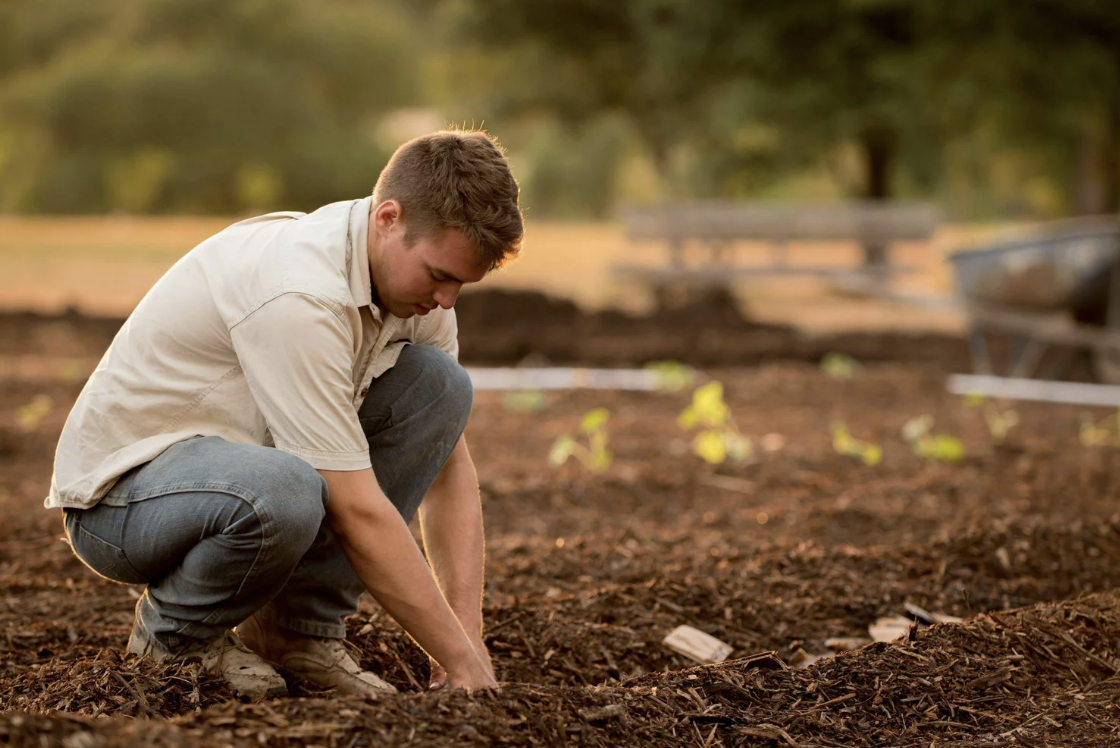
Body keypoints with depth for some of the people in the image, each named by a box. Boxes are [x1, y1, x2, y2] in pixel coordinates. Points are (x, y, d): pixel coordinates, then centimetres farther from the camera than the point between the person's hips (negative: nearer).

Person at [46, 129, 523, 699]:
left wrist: (470, 637, -9)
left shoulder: (415, 273, -4)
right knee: (283, 493, -41)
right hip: (119, 492, -8)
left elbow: (449, 465, 1)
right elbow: (358, 512, -30)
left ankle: (299, 629, -2)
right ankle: (171, 637, -7)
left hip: (235, 459, 8)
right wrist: (461, 660, -25)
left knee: (437, 382, -8)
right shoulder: (301, 293, -31)